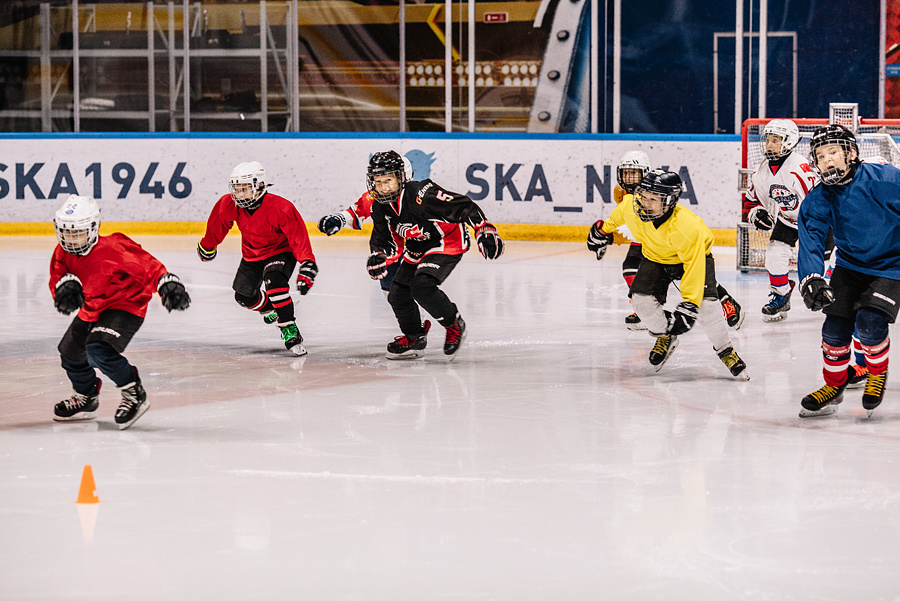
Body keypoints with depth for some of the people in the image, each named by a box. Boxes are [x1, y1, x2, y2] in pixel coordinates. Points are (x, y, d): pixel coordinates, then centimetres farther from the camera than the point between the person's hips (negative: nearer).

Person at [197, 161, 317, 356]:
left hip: (280, 252, -6)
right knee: (244, 296, 1)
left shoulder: (281, 208, -32)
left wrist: (306, 266, -40)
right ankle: (269, 307, 35)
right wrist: (207, 245, 19)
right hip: (252, 255, 6)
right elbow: (217, 226, 4)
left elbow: (299, 237, -31)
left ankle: (289, 330, -25)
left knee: (274, 281, -32)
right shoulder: (229, 205, -18)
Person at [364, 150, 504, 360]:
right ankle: (414, 338, 29)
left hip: (448, 241, -8)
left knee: (422, 286, -27)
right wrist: (378, 256, -16)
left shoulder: (420, 194, -31)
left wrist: (484, 230, -30)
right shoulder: (380, 207, -7)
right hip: (417, 249, 8)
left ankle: (454, 325, -6)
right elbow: (384, 239, 6)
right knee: (398, 293, 5)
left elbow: (463, 206, -28)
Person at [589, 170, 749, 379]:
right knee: (641, 298, -15)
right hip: (656, 257, 5)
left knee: (705, 303, -22)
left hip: (697, 254, -5)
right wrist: (604, 230, 19)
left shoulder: (687, 227, -41)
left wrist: (688, 304, -38)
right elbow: (618, 216, 0)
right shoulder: (631, 207, -27)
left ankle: (725, 351, 0)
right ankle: (665, 337, 14)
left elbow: (694, 268, -36)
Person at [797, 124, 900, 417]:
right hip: (849, 266, 4)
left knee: (869, 323, -21)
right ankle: (834, 384, 21)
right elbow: (811, 241, -15)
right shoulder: (817, 201, -8)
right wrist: (811, 279, -32)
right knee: (836, 326, -4)